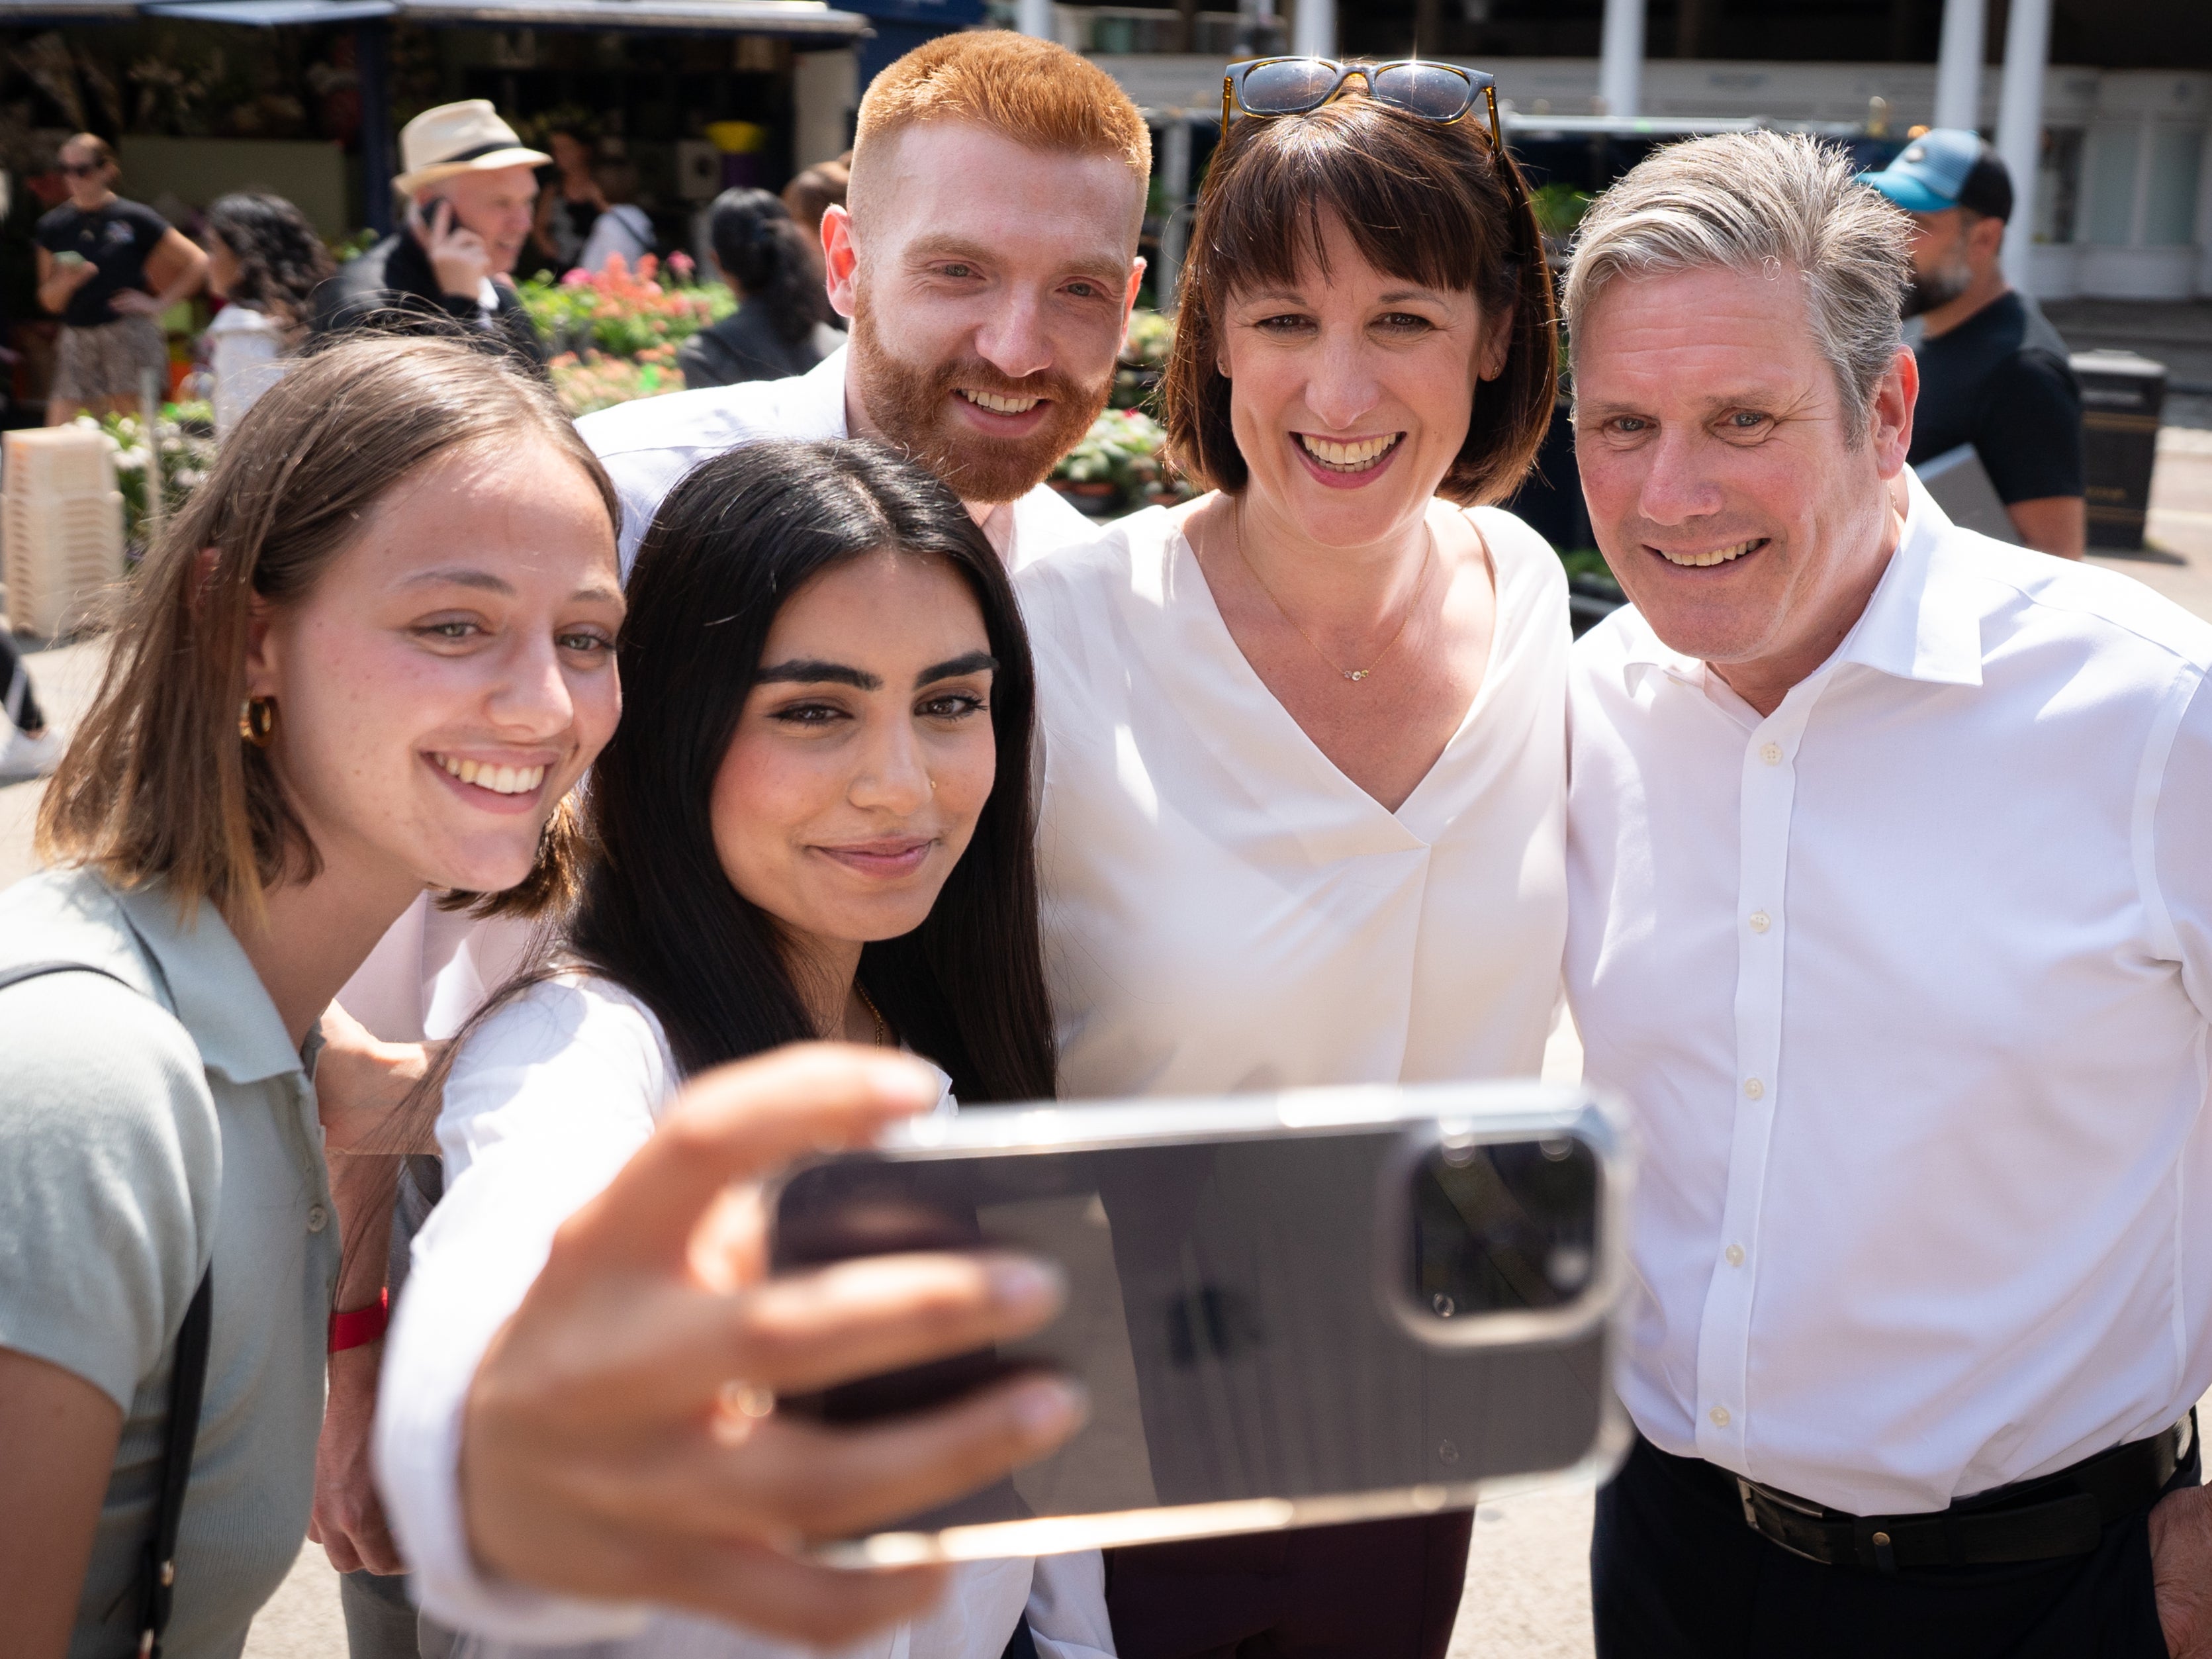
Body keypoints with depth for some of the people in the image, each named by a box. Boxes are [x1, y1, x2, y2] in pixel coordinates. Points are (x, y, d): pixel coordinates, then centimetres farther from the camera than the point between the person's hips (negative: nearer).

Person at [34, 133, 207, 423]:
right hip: (77, 341, 4)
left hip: (130, 336, -4)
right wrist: (67, 282, -9)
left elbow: (197, 262, 1)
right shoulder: (54, 227, 11)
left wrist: (158, 304, -4)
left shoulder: (134, 219, 0)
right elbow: (50, 301, 13)